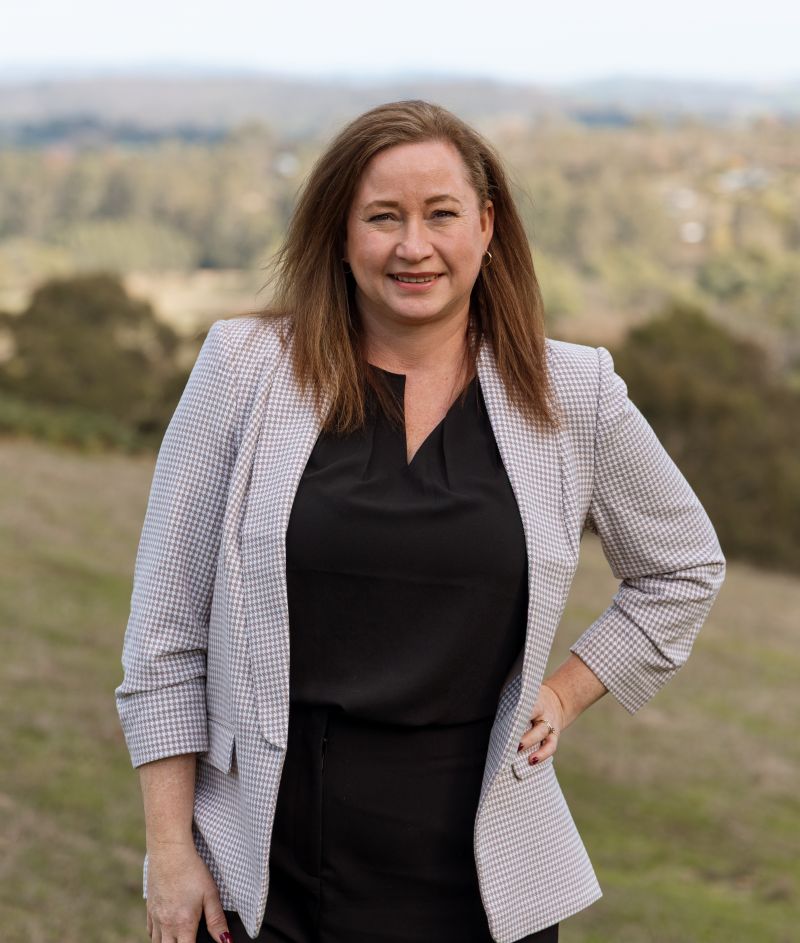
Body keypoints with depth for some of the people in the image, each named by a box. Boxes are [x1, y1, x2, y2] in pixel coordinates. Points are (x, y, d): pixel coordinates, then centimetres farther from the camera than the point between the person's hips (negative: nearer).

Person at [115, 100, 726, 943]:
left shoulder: (572, 396, 1)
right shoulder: (246, 370, -3)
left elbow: (685, 568, 17)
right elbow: (164, 627, -1)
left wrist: (565, 694, 5)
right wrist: (169, 849, -4)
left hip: (477, 873, 1)